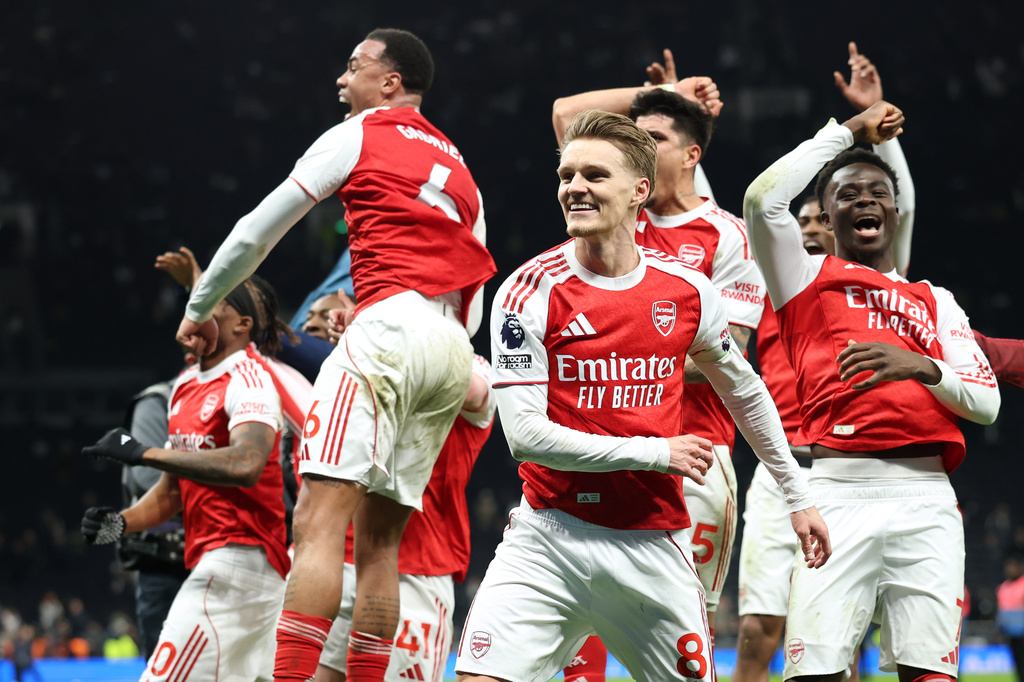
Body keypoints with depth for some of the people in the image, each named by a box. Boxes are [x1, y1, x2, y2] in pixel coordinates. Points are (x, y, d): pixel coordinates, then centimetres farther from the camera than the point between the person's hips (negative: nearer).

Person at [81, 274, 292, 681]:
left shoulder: (249, 379, -11)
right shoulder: (186, 385, 17)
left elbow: (245, 465, -30)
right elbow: (174, 487, 24)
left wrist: (143, 453, -26)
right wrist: (122, 522, 5)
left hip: (238, 554, -9)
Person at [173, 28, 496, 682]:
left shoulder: (359, 135, 8)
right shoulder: (460, 170, 28)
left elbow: (258, 230, 11)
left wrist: (200, 308, 23)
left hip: (390, 323, -8)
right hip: (453, 354, 8)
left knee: (319, 518, -17)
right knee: (379, 538, 8)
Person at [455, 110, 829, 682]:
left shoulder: (687, 289, 3)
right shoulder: (532, 292, -7)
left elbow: (743, 389, 21)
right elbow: (526, 434, -12)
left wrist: (799, 497, 25)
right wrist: (656, 453, -10)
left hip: (655, 544, 3)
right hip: (550, 537, -3)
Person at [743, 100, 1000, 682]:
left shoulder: (935, 302, 23)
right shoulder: (807, 279, 16)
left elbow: (987, 403, 10)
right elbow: (764, 198, -3)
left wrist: (921, 366, -11)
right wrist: (847, 132, 8)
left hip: (926, 500, 2)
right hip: (838, 488, -2)